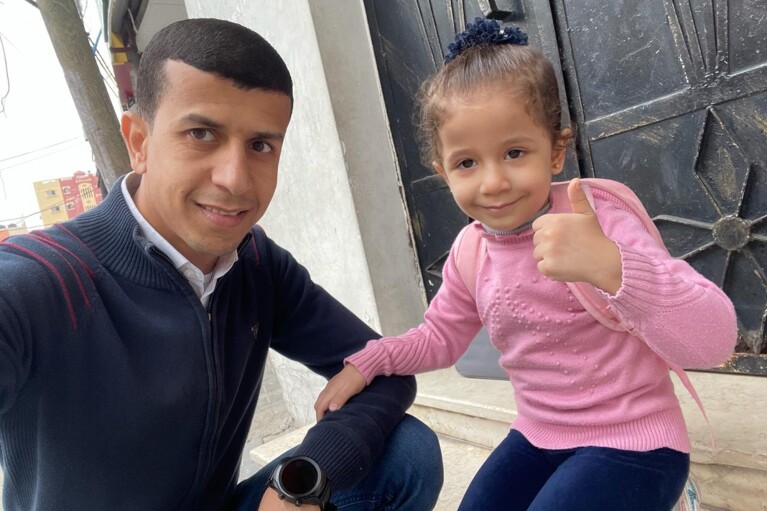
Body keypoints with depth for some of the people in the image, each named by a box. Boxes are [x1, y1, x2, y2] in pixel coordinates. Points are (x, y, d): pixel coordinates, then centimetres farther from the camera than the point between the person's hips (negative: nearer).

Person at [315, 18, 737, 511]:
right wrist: (365, 363, -1)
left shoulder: (596, 221, -22)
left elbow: (713, 340, -31)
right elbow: (441, 336, 13)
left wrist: (609, 266, -48)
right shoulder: (471, 251, -4)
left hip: (631, 444, -5)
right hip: (538, 437, 6)